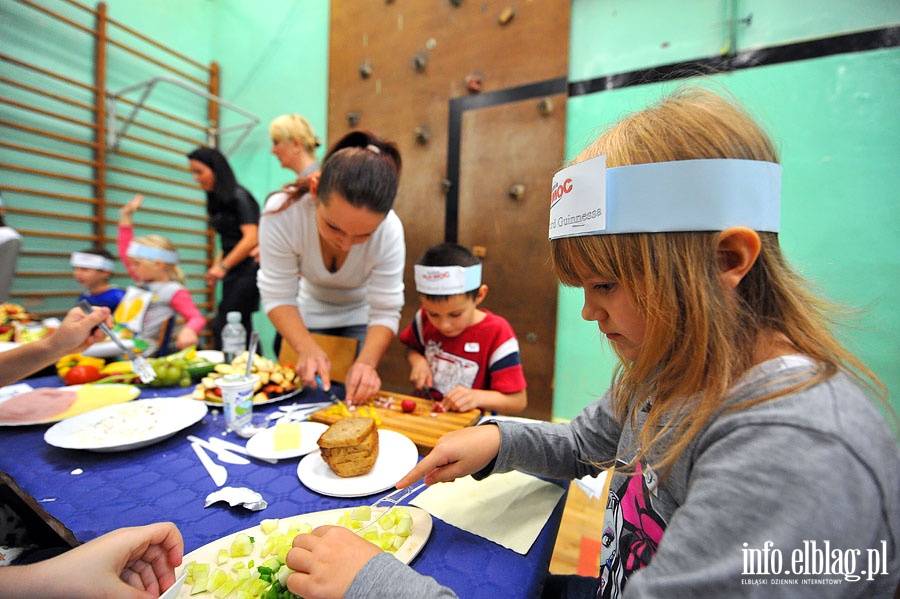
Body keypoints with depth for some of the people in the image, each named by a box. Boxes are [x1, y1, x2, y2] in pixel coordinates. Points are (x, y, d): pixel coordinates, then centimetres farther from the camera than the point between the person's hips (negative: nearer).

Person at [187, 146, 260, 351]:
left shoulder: (238, 196, -8)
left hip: (246, 271, -8)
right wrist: (217, 265, 4)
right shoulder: (217, 200, 16)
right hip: (233, 273, 8)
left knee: (222, 327, -9)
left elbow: (251, 238, -17)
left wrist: (223, 266, -13)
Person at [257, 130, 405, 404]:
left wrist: (367, 361, -44)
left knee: (357, 397, 6)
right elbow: (278, 297, -25)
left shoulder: (389, 230, -34)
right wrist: (307, 348, -40)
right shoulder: (281, 212, -33)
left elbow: (385, 312, -28)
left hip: (360, 318, -1)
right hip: (309, 316, 1)